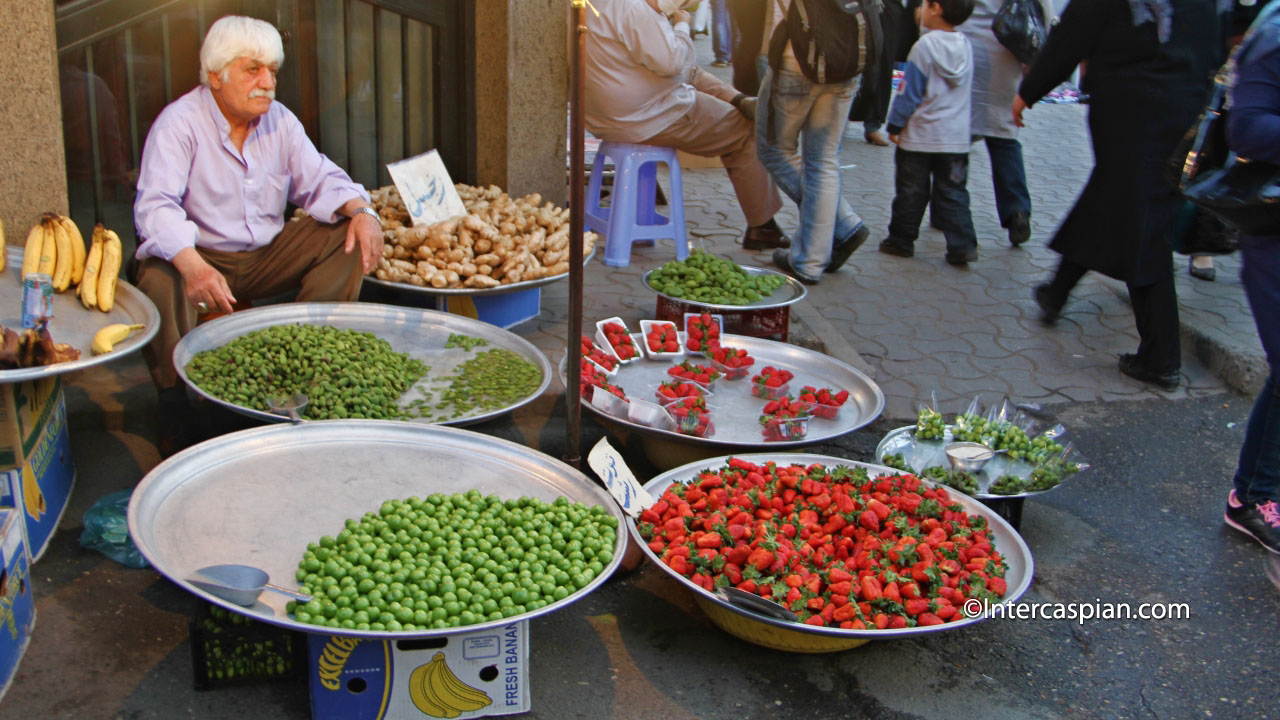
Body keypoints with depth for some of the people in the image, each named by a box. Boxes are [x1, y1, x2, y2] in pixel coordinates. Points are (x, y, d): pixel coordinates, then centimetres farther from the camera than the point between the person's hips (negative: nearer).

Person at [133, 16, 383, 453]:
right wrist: (193, 266, -48)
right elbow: (156, 206, -28)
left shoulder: (279, 120, 4)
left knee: (350, 237, -11)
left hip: (266, 256, 5)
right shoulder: (178, 124, -16)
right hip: (199, 255, -5)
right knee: (158, 281, -37)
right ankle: (174, 404, -18)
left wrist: (360, 211, -19)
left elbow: (320, 180, 5)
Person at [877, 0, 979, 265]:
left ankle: (901, 240, 18)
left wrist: (895, 125, -6)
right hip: (956, 136, 5)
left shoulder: (925, 46, -15)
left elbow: (909, 91, -13)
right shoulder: (966, 46, 3)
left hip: (919, 135, -5)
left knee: (910, 192, 8)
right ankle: (963, 245, 1)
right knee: (953, 193, 8)